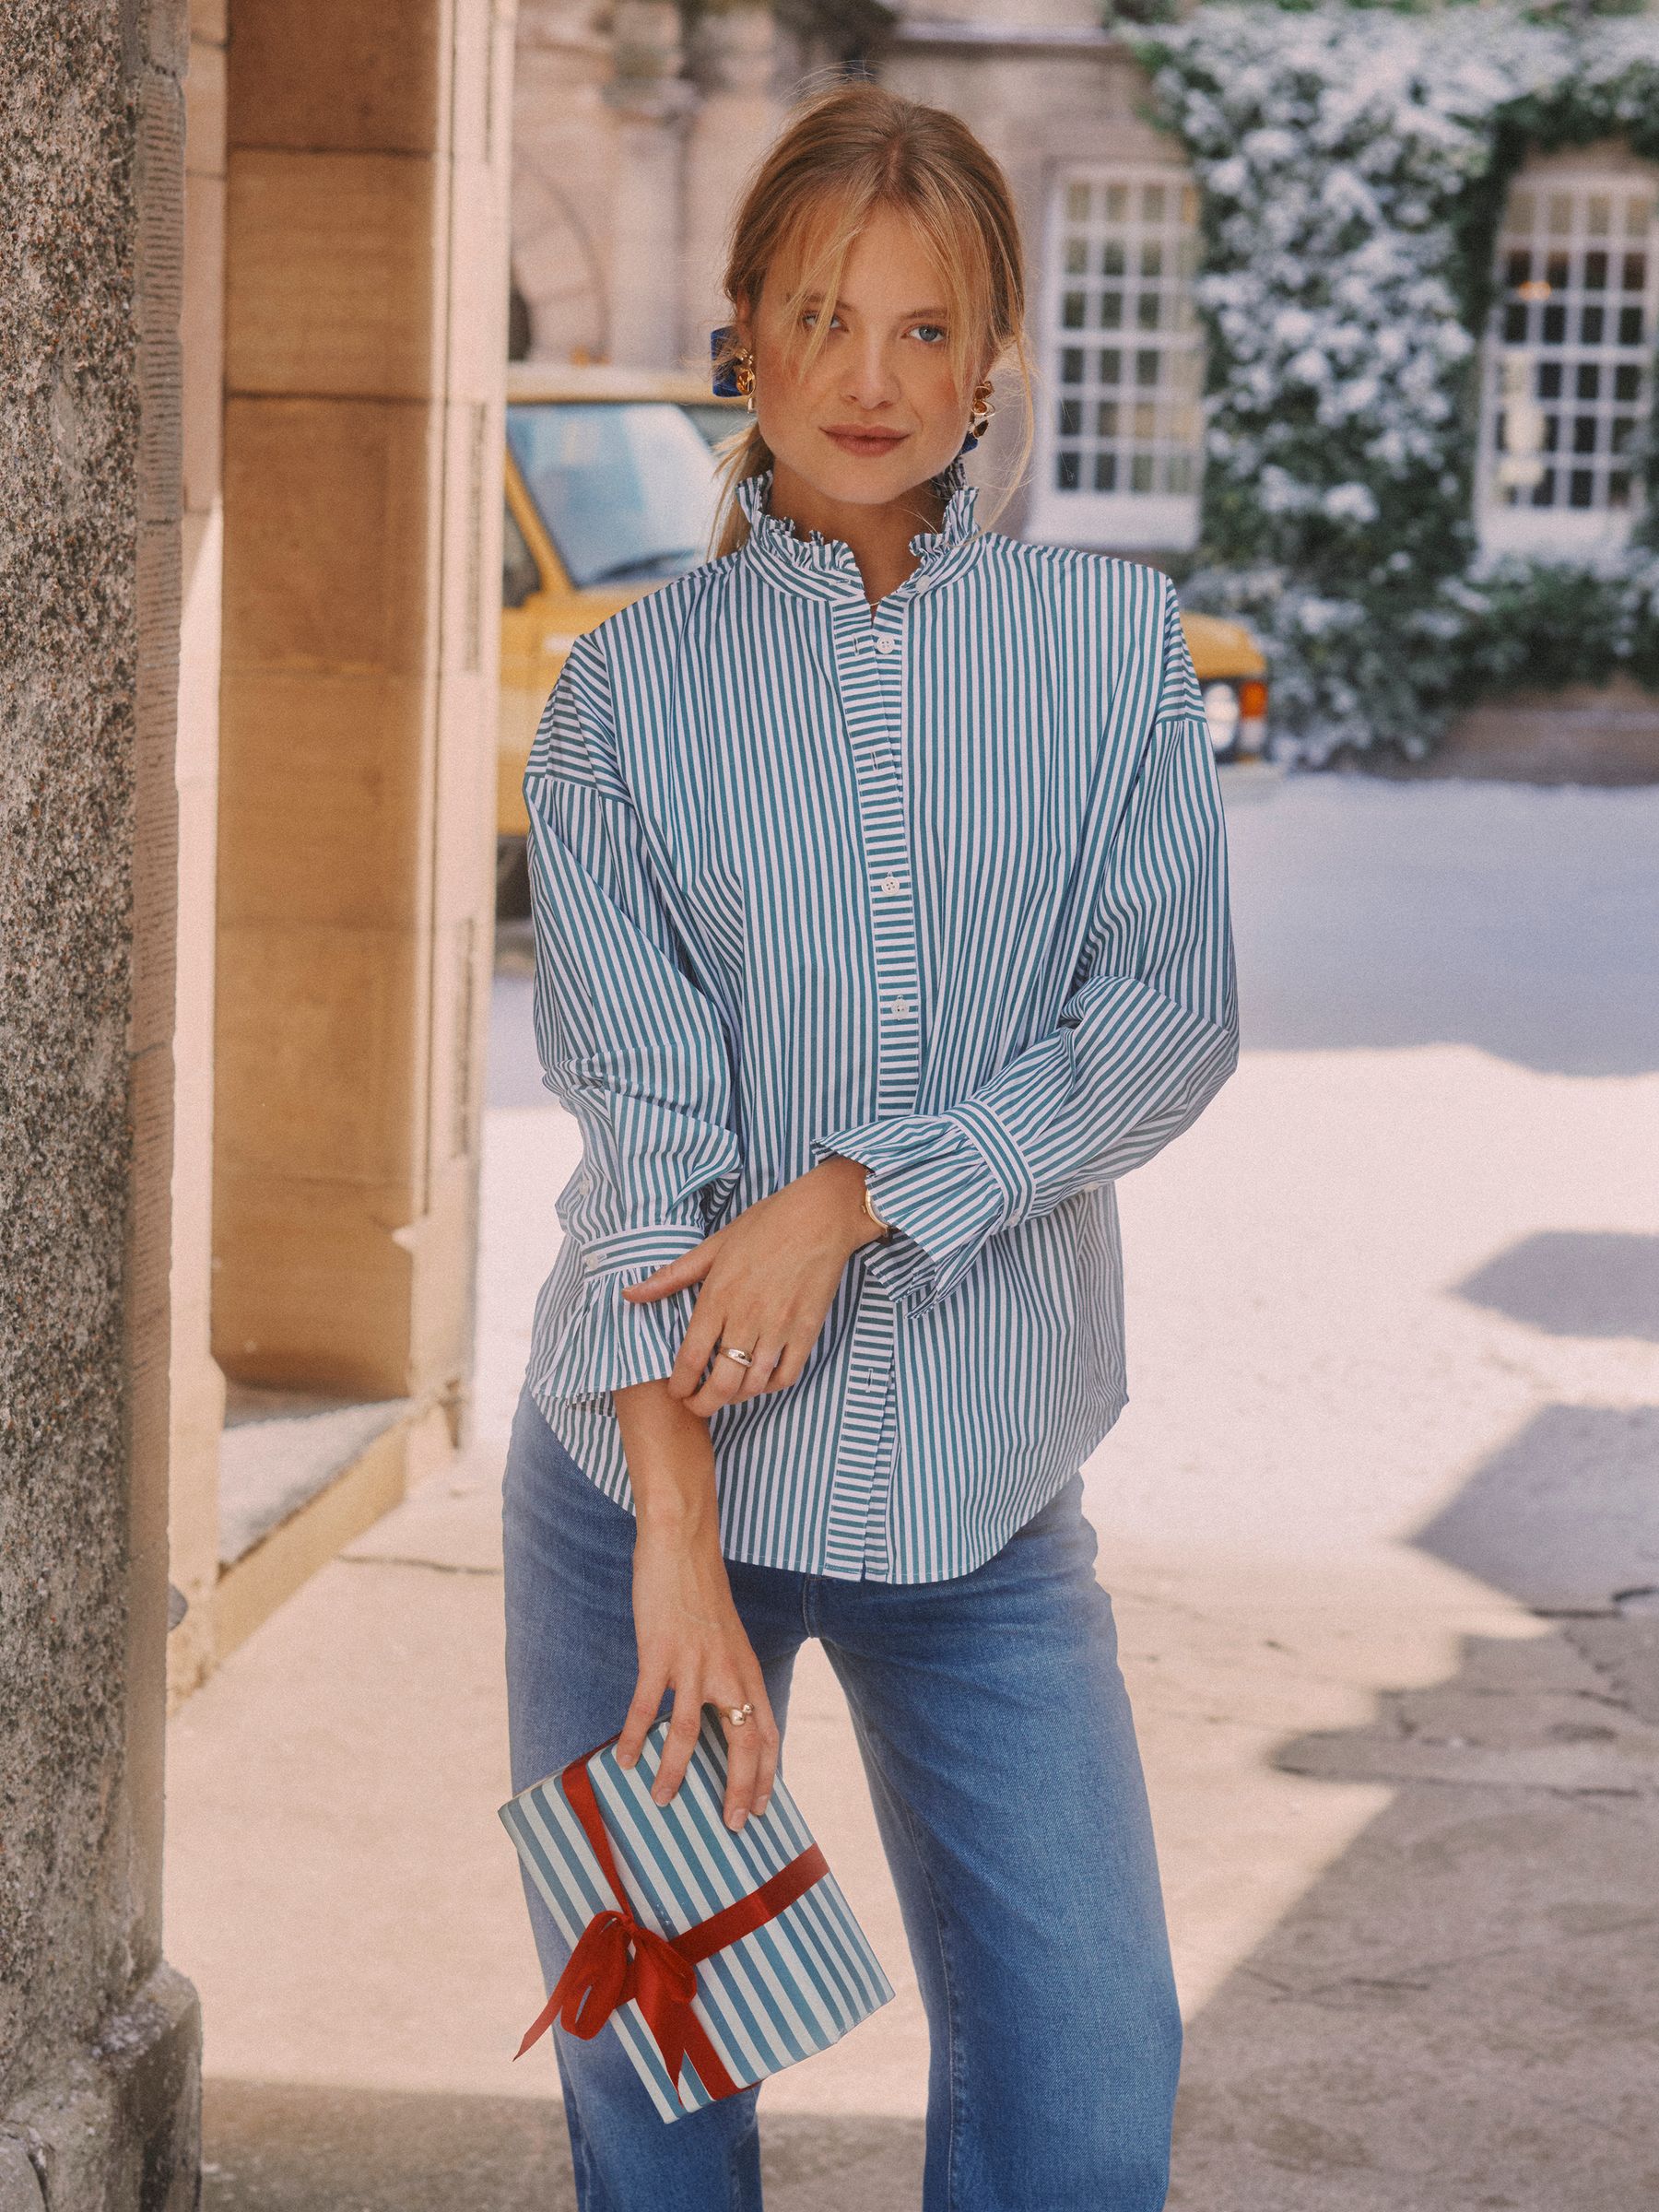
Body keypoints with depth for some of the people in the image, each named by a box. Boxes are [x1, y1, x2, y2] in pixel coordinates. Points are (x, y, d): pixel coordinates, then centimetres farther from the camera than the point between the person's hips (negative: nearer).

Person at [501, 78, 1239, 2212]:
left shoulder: (1113, 642, 4)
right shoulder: (631, 688, 1)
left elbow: (1168, 1021, -4)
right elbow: (639, 1117, -8)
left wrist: (850, 1197, -16)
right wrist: (678, 1530, -16)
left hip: (981, 1477, 1)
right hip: (652, 1466, 0)